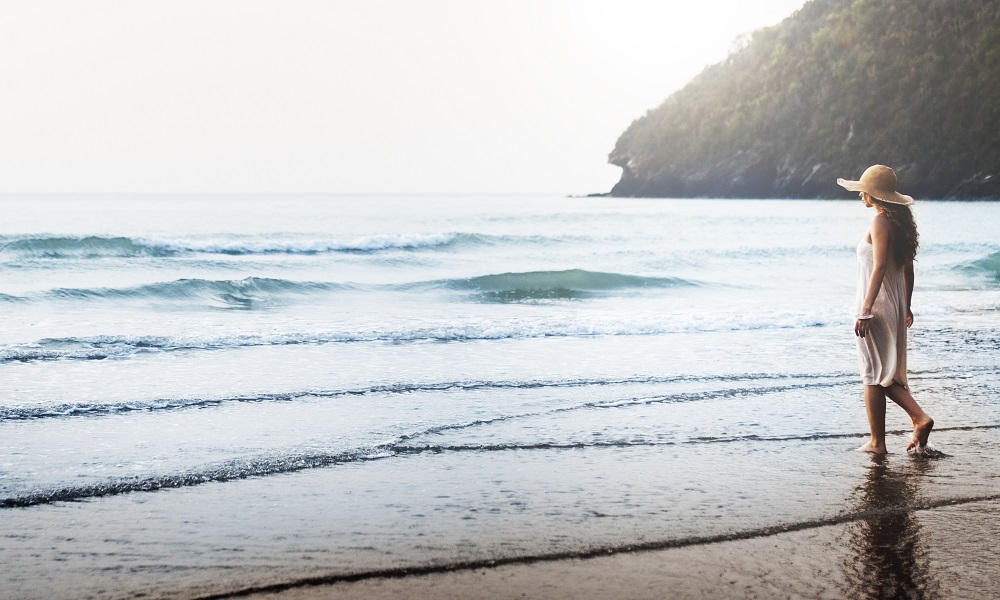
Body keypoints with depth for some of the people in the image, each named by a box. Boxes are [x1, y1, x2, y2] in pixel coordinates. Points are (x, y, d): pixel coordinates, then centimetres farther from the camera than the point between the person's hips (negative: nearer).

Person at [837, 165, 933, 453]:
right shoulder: (900, 221, 11)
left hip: (876, 308, -9)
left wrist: (865, 310, -24)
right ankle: (920, 417, 5)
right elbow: (907, 268, 15)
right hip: (895, 306, 9)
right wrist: (905, 306, 22)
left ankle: (877, 442, 6)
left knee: (873, 375, 0)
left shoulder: (881, 221, -15)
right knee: (886, 375, 17)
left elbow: (879, 267, -22)